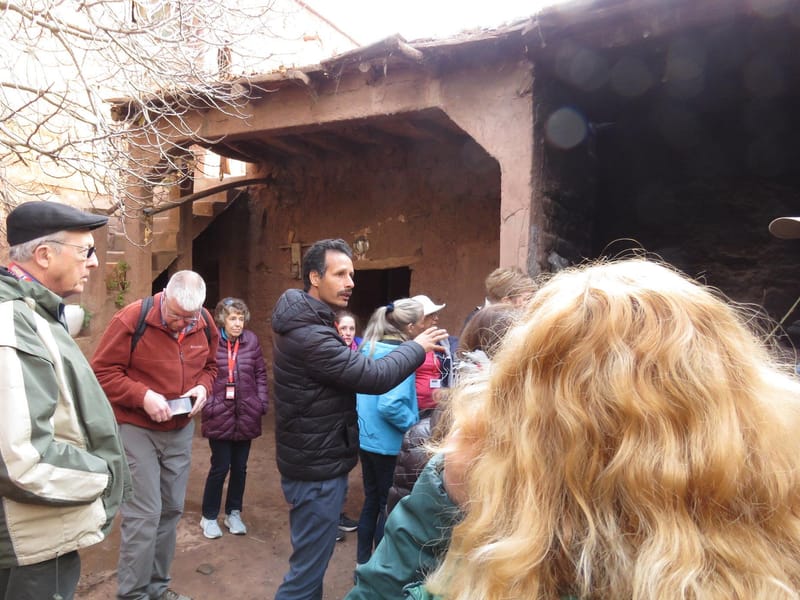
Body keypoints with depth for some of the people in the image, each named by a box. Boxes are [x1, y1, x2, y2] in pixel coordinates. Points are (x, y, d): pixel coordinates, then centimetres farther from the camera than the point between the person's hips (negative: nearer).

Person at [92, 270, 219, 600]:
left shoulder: (206, 325, -2)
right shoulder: (131, 319, -18)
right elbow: (102, 371, -14)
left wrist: (203, 387, -8)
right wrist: (142, 395, -25)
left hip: (181, 430, 6)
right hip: (136, 429, -5)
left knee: (171, 509, 14)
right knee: (143, 514, -4)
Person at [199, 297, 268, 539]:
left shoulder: (251, 340, -1)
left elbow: (260, 373, 6)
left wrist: (261, 402, 1)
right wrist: (207, 405, -13)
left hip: (246, 415, 4)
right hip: (219, 415, -3)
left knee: (240, 467, 14)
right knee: (220, 467, 5)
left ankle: (233, 513, 33)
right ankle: (209, 517, 27)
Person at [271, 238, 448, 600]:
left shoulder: (306, 323, 9)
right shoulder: (309, 335, -26)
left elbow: (353, 369, 15)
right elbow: (375, 377, -25)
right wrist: (417, 346, -10)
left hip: (316, 459, 10)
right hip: (318, 467, -10)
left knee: (312, 559, 24)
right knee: (308, 566, 4)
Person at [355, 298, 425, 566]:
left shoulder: (368, 348, 3)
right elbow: (391, 405, -30)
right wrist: (414, 424, -15)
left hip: (366, 437, 8)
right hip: (389, 442, -8)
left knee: (371, 500, 21)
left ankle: (363, 561, 34)